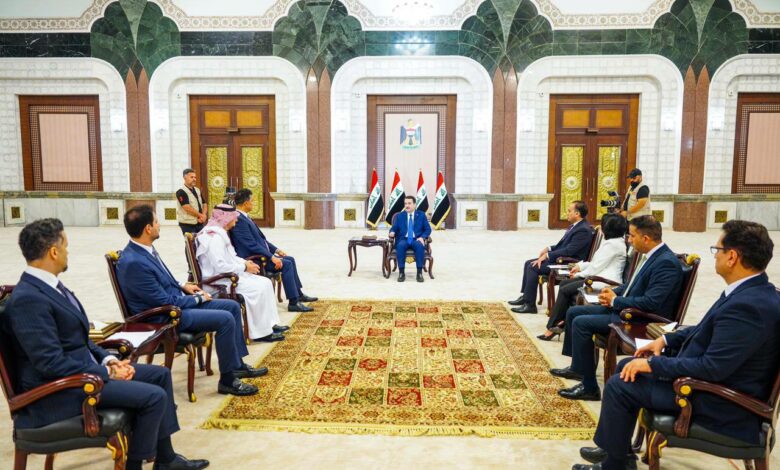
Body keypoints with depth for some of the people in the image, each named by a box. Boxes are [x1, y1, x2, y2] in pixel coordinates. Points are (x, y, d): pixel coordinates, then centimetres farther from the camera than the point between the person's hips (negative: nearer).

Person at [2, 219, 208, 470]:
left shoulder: (48, 285, 8)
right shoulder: (28, 299, -23)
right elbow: (52, 363, -25)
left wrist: (107, 359, 1)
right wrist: (105, 372, -16)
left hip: (82, 366, 10)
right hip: (59, 387, -10)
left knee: (161, 374, 10)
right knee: (154, 396, -19)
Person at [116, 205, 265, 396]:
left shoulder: (144, 249, 3)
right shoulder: (133, 263, -27)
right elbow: (165, 302, -21)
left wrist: (183, 286, 8)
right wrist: (198, 298, -10)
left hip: (174, 302, 10)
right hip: (166, 317, -10)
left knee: (233, 306, 6)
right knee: (225, 319, -21)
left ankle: (237, 365, 14)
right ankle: (227, 380, -6)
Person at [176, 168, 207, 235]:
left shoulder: (197, 190, 15)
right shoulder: (181, 192, -10)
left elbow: (204, 205, 14)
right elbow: (188, 208, -18)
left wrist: (203, 216, -6)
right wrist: (201, 215, -9)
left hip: (200, 224, 7)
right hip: (188, 225, -7)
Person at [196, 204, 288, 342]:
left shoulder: (220, 233, 13)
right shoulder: (214, 237, -20)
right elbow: (220, 266, -28)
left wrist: (245, 262, 5)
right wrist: (244, 267, -18)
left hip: (229, 275, 11)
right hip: (218, 281, -11)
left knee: (265, 282, 1)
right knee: (258, 288, -21)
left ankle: (270, 324, 4)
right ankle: (262, 332, -11)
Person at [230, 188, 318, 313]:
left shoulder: (244, 217, 12)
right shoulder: (238, 220, -20)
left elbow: (260, 238, 19)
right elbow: (252, 245, -25)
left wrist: (276, 250, 12)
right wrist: (272, 257, -23)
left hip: (260, 254, 11)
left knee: (290, 259, 10)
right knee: (286, 264, -18)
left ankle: (298, 294, 19)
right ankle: (293, 302, -13)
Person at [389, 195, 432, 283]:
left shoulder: (421, 215, 12)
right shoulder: (399, 216, 16)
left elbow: (428, 229, 7)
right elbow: (394, 228, 9)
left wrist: (422, 237, -12)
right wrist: (392, 232, -15)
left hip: (416, 240, -1)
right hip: (403, 239, 1)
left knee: (419, 246, -36)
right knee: (400, 246, -36)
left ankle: (419, 273, -31)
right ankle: (401, 273, -30)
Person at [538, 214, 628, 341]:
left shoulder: (612, 244, -17)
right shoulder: (615, 241, 15)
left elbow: (596, 267, -17)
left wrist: (578, 274, -3)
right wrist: (580, 266, 12)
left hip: (604, 282, -10)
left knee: (564, 290, -9)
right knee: (564, 283, 6)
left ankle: (553, 327, 1)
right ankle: (562, 320, 5)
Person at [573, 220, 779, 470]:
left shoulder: (747, 305, -31)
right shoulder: (751, 290, 2)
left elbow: (713, 368, -30)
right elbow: (707, 329, 16)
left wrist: (653, 363, -21)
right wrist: (666, 339, 6)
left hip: (720, 399, -10)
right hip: (714, 377, 10)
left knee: (620, 385, -10)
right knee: (626, 366, 13)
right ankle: (615, 447, 24)